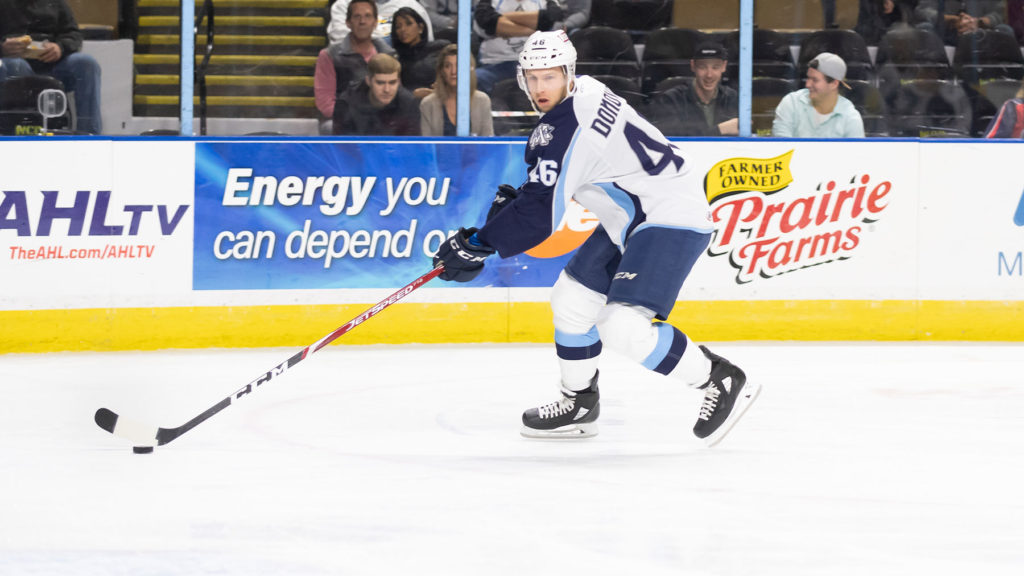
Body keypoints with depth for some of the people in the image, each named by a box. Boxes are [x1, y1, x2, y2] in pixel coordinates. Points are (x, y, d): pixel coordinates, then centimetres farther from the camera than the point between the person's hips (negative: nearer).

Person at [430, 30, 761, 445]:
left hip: (671, 220, -11)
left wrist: (478, 246, -24)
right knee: (571, 299, 16)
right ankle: (579, 404, 32)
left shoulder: (569, 126, -25)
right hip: (633, 219, 11)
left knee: (622, 325, -21)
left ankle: (722, 381, -10)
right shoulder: (582, 95, 5)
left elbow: (542, 211, -27)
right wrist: (515, 197, 11)